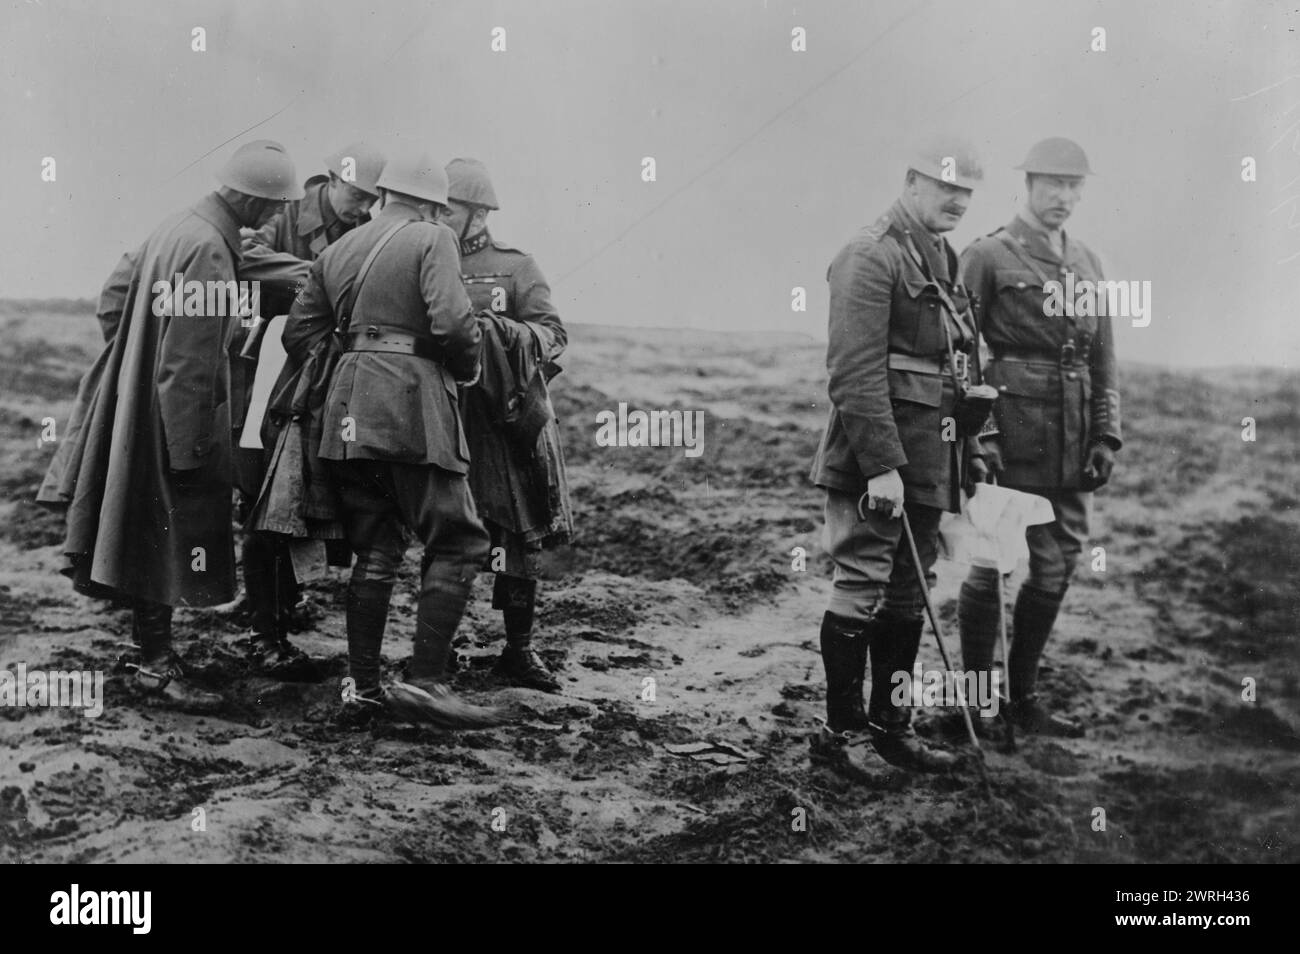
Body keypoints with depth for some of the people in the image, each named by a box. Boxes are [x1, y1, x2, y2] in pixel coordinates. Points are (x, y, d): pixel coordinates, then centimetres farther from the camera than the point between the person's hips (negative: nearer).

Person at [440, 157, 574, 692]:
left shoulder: (516, 268, 3)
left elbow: (553, 337, -6)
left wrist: (499, 329, -21)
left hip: (509, 421, -1)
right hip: (443, 422, 2)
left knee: (520, 536, 2)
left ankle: (519, 649, 12)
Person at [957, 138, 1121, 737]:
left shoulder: (1086, 264, 16)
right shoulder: (987, 257, -3)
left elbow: (1103, 358, 18)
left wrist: (1105, 436, 8)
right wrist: (977, 435, -14)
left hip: (1071, 455, 6)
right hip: (1007, 443, -6)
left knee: (1055, 570, 9)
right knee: (988, 568, 1)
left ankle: (1022, 695, 22)